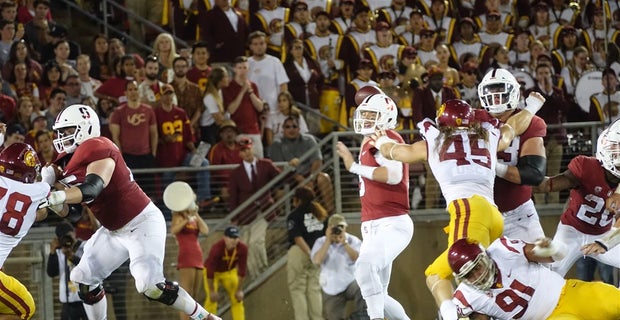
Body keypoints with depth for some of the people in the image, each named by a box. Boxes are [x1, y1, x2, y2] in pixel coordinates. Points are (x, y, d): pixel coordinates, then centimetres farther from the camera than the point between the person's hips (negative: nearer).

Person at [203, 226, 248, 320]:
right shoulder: (216, 248, -36)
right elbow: (210, 270, -29)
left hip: (229, 272, 4)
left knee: (237, 299, -2)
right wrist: (212, 291, -23)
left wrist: (239, 290, -12)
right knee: (212, 299, -16)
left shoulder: (242, 248, -26)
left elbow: (242, 269, -16)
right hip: (213, 272, -4)